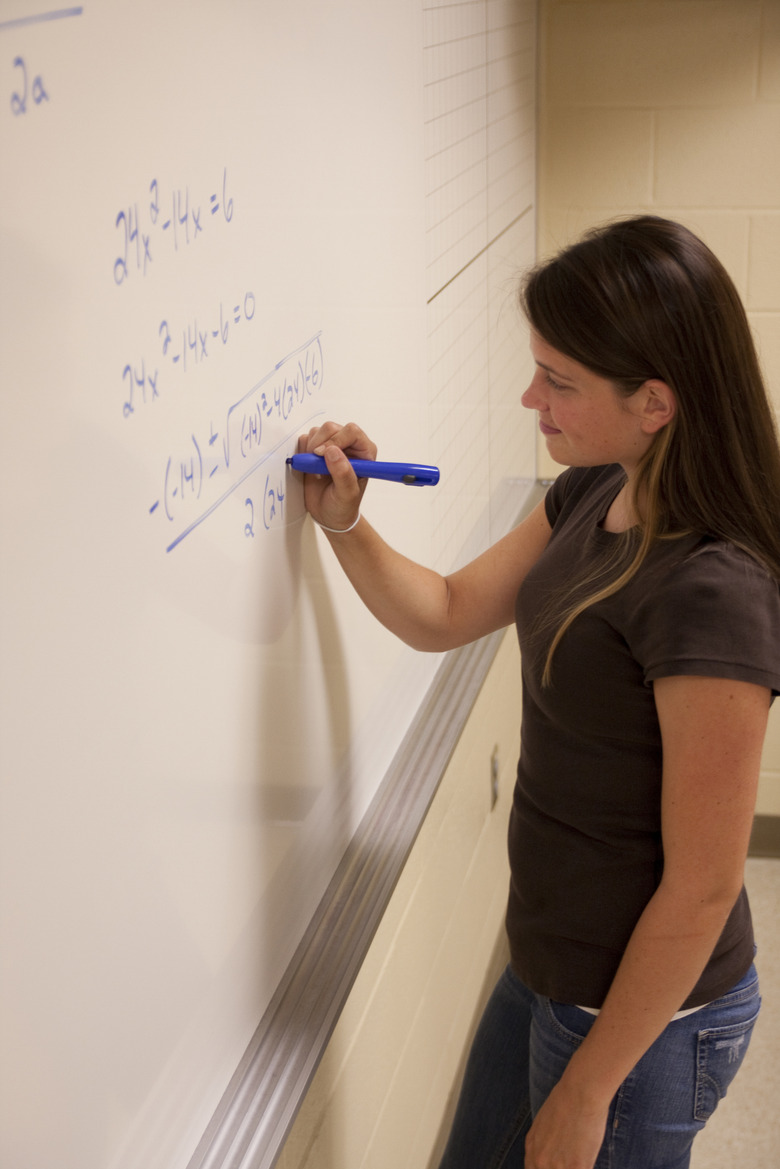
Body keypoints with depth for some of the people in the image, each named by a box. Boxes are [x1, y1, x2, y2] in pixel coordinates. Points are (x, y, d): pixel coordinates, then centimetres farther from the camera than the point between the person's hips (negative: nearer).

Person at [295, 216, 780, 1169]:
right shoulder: (594, 495, -3)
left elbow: (701, 887, -25)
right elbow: (446, 614, 11)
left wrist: (586, 1091, -16)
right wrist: (343, 524, -6)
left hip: (642, 1013, -8)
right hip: (552, 966, 8)